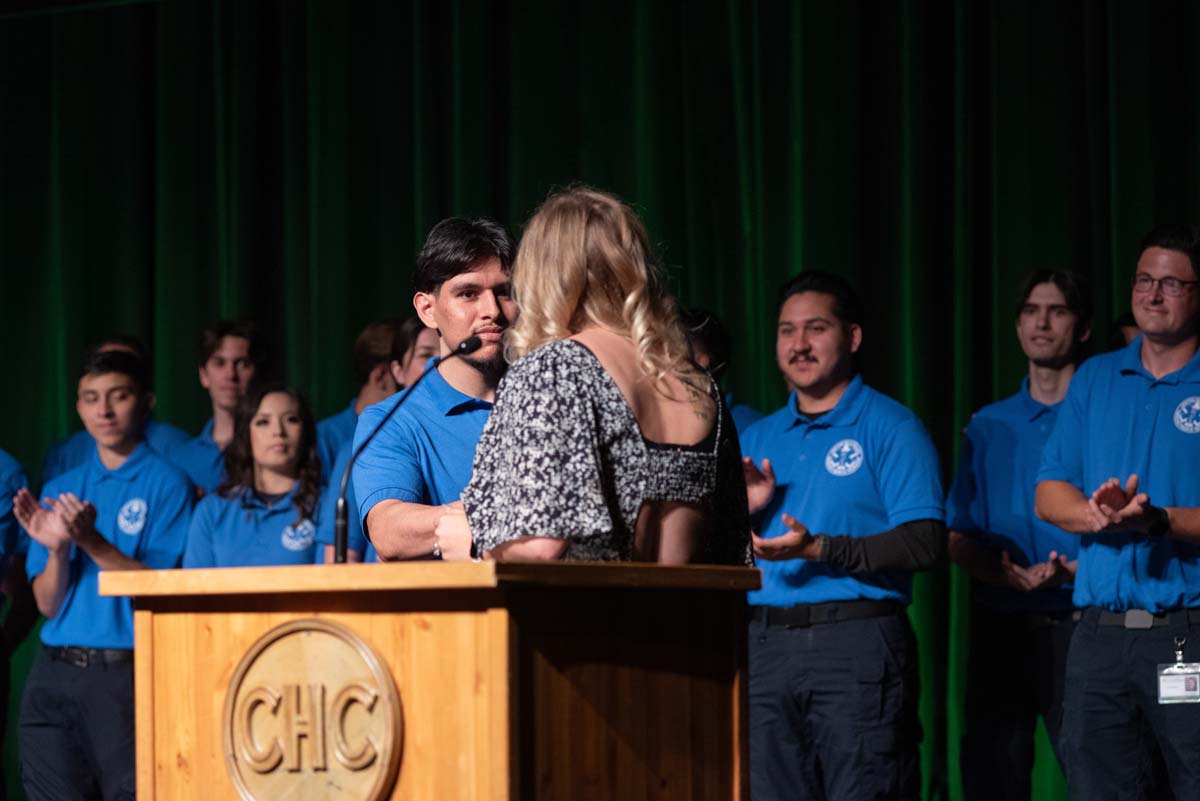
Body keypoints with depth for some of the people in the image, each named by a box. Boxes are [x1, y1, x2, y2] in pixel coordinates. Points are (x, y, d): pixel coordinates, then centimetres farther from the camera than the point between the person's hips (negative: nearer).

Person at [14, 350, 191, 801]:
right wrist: (56, 550, -9)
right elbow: (48, 605, 10)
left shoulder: (167, 484, -1)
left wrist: (93, 543, -19)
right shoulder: (61, 489, 14)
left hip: (123, 675, -5)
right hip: (54, 674, 5)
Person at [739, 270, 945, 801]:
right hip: (766, 646, 5)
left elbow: (925, 543, -10)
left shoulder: (889, 427, 1)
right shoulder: (757, 439, 19)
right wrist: (743, 514, -2)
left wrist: (821, 549, -17)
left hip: (856, 642, -5)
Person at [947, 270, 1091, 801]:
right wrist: (1010, 575, -10)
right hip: (1000, 629, 4)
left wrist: (1081, 569, -20)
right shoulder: (987, 427, 14)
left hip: (1077, 623, -3)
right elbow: (960, 538, 11)